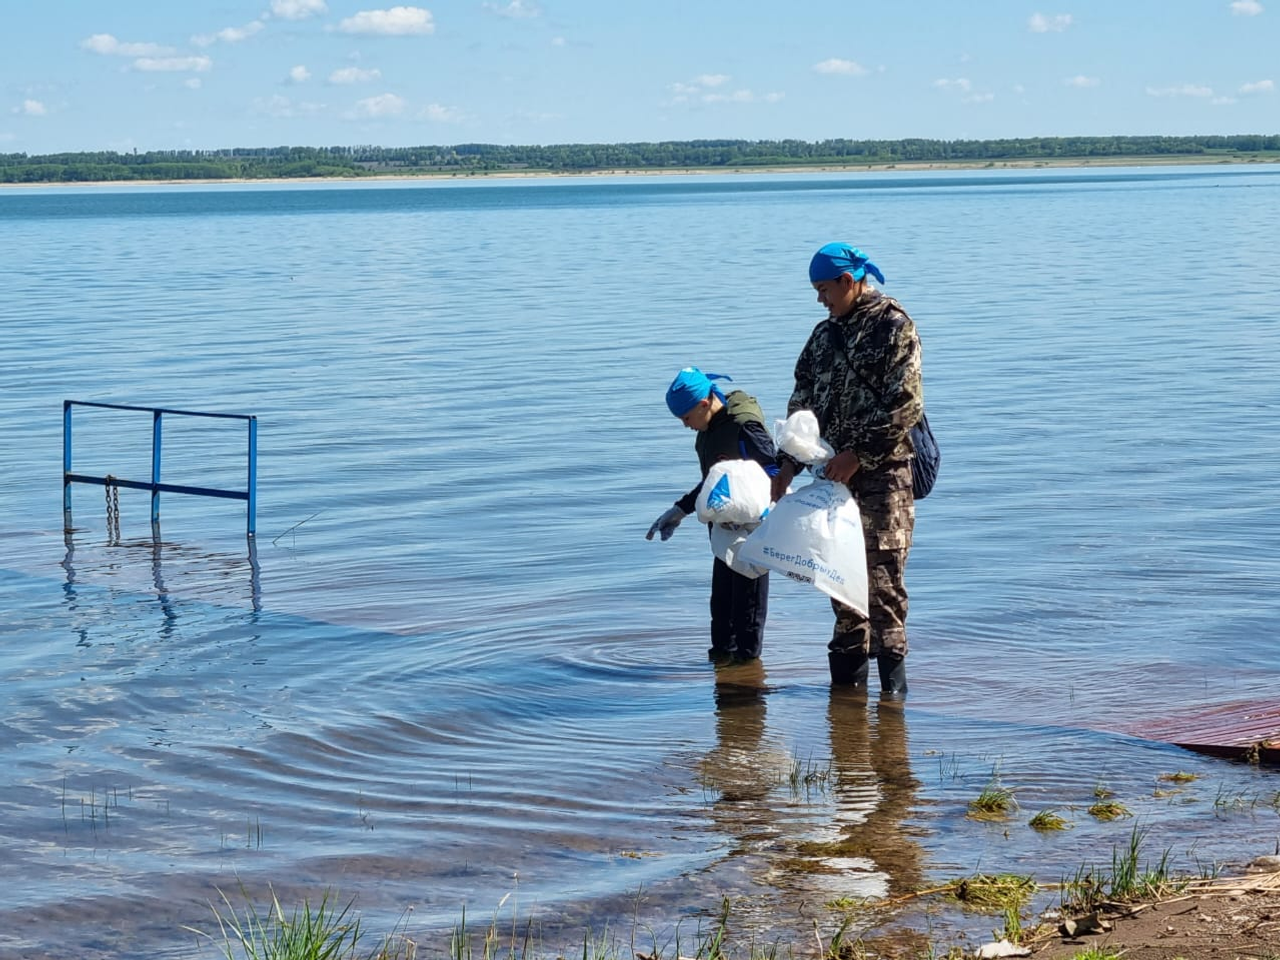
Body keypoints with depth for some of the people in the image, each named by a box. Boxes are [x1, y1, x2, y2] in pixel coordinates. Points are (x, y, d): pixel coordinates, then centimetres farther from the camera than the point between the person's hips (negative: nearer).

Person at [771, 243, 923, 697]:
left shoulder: (894, 328, -7)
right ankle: (846, 677, 16)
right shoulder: (825, 334, 15)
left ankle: (892, 683, -6)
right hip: (836, 472, 7)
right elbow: (803, 399, 17)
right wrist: (789, 460, 6)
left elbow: (904, 404, -14)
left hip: (883, 472, -7)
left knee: (882, 576, -9)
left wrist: (858, 454, -17)